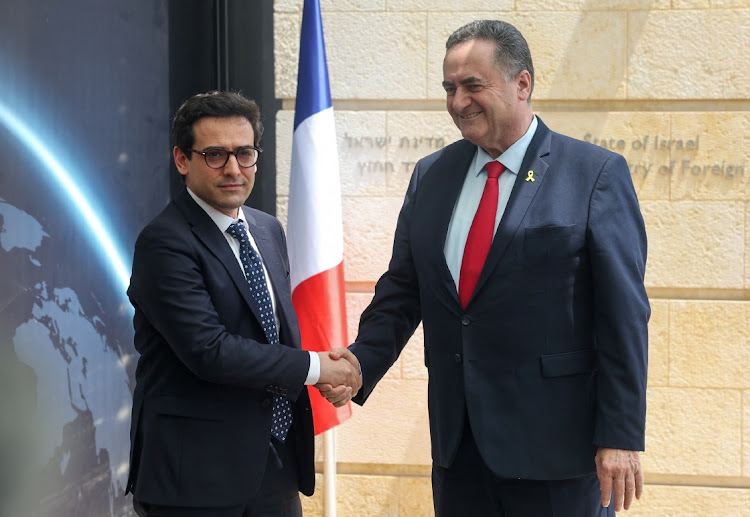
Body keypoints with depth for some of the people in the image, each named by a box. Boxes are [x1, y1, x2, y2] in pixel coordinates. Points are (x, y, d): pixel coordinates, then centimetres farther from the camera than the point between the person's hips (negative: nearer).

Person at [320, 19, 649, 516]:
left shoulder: (597, 174, -5)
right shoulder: (431, 175, 11)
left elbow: (624, 313, -8)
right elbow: (402, 289, 14)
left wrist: (621, 436, -12)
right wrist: (361, 363, -5)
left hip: (554, 439, -5)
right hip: (457, 439, 5)